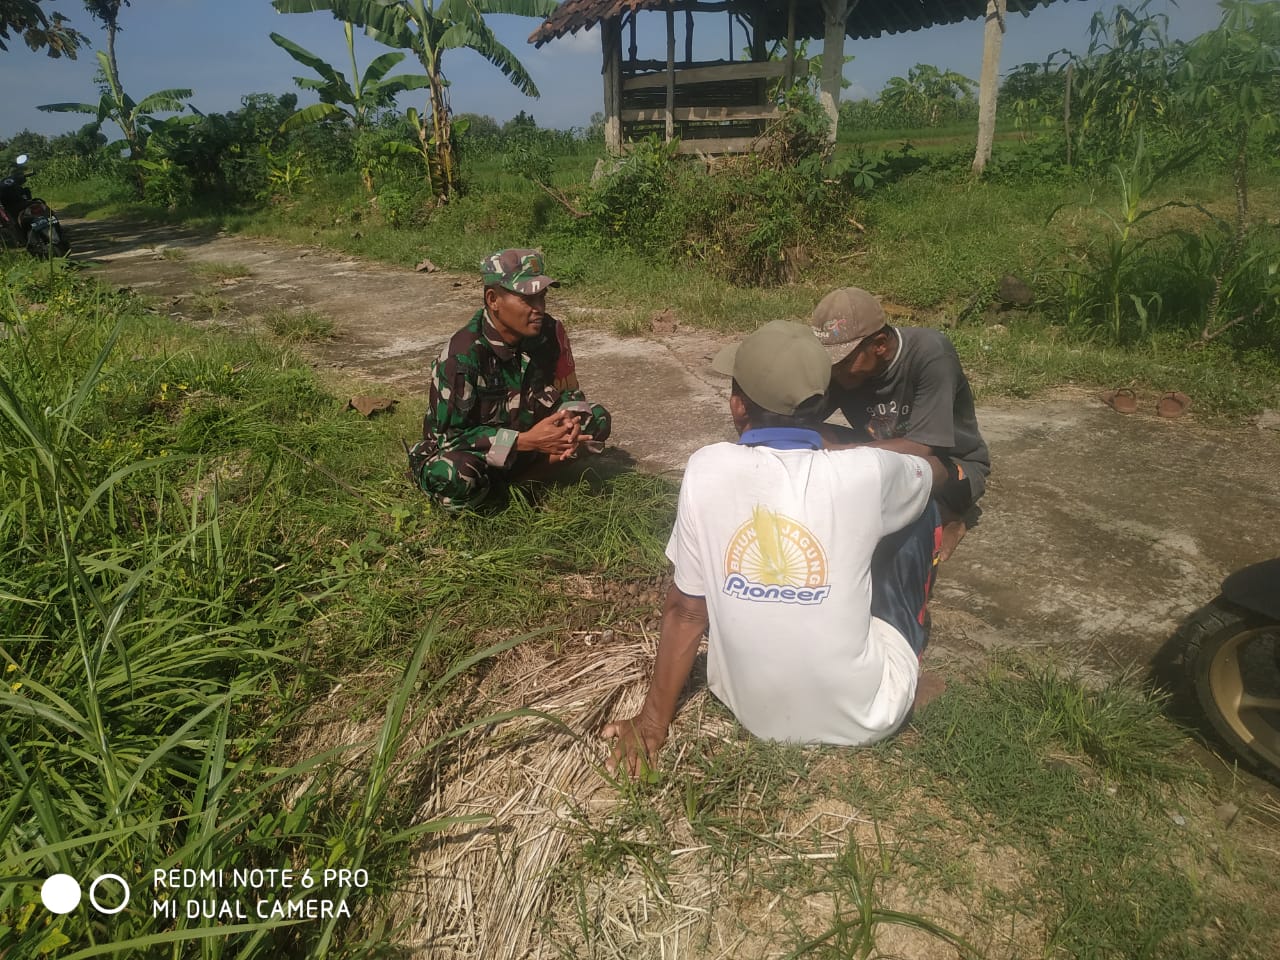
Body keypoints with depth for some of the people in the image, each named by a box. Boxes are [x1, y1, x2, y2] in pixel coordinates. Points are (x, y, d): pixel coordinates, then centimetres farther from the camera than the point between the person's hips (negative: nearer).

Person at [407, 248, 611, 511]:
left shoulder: (550, 332, -12)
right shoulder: (463, 354, -27)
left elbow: (567, 392, 2)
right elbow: (451, 433, -25)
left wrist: (569, 422, -23)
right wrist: (526, 441, -31)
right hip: (470, 449, -5)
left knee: (596, 420, -10)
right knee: (454, 475, -39)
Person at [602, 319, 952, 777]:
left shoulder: (706, 469, -17)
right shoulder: (865, 474, -19)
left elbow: (685, 609, -9)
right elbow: (938, 470, 7)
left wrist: (653, 721, 4)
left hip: (753, 711, 2)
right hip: (863, 716, -1)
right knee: (918, 508, 12)